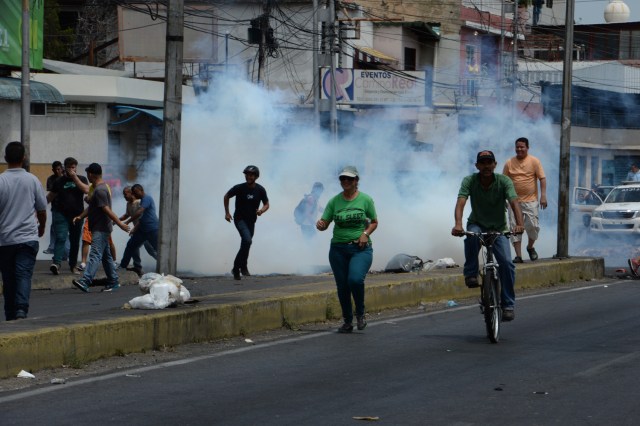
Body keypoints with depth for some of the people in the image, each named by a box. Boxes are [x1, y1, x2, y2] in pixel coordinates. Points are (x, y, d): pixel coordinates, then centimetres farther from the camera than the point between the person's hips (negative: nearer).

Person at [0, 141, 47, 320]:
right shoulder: (32, 180, 0)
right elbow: (42, 209, 9)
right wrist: (42, 227, 29)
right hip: (28, 237, 0)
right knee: (24, 276, -6)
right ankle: (21, 311, -26)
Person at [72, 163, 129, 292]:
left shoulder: (100, 190, -18)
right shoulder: (99, 188, 16)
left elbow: (106, 209, -23)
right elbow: (91, 207, 22)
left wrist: (119, 223, -29)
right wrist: (80, 216, 9)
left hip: (101, 229, -11)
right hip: (100, 228, 11)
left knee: (95, 255, -19)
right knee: (106, 255, 14)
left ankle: (85, 281, -30)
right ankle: (113, 282, 20)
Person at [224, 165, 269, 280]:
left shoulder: (260, 190, -6)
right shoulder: (239, 188, -12)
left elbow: (266, 204, 4)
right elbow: (226, 197, 4)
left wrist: (262, 210, -19)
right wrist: (227, 212, 1)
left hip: (251, 220, 4)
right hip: (240, 219, -4)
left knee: (245, 245, 9)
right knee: (247, 240, -25)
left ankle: (236, 269, 25)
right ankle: (243, 266, -14)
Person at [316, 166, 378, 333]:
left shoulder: (365, 200, 0)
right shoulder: (334, 201, 3)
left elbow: (374, 222, 9)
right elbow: (324, 223, 3)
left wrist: (366, 233, -9)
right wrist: (320, 225, -21)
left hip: (361, 249, -3)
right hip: (338, 249, 3)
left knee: (355, 280, -24)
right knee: (342, 286, 5)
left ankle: (360, 314, 0)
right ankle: (347, 322, 22)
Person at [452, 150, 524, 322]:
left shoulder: (504, 181, -15)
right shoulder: (469, 181, -15)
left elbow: (514, 202, -29)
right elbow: (461, 202, -29)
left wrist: (519, 224, -49)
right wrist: (458, 224, -49)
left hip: (498, 228, 0)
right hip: (477, 224, 0)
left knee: (507, 263, -18)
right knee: (472, 236, -38)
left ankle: (508, 304, -5)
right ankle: (471, 274, -21)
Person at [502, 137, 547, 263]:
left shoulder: (534, 161, 0)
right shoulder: (509, 163, 6)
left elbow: (542, 178, -2)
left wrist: (543, 195, -11)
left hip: (530, 201, -2)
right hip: (514, 201, 2)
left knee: (532, 225, -6)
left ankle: (530, 247, 22)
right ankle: (518, 255, 1)